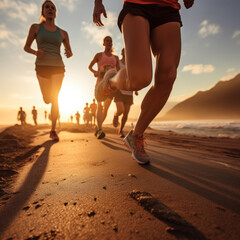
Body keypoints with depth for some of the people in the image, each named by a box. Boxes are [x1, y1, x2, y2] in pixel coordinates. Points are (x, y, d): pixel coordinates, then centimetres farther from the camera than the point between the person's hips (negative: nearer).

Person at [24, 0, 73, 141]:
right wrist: (35, 52, -11)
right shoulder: (36, 27, 10)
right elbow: (26, 47, 11)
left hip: (58, 67, 0)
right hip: (42, 67, 0)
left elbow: (70, 52, 17)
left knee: (55, 98, -12)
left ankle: (53, 130, -4)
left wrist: (69, 53, -8)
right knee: (48, 100, -1)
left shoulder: (63, 33, 12)